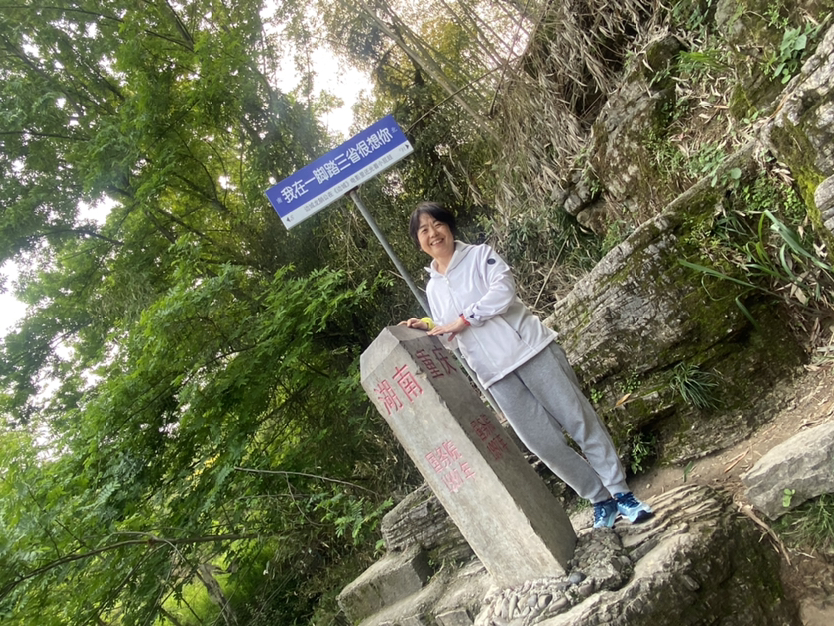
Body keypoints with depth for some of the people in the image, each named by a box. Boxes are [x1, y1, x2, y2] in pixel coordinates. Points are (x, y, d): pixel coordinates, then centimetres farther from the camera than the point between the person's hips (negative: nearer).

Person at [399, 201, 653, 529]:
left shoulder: (480, 255, 3)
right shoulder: (432, 289, 14)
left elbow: (504, 290, -16)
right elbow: (453, 339, 19)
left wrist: (462, 319, -16)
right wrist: (429, 329, 2)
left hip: (529, 348, -3)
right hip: (496, 373, 3)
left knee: (579, 419, 0)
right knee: (544, 443, 1)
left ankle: (621, 492, 12)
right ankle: (600, 500, 16)